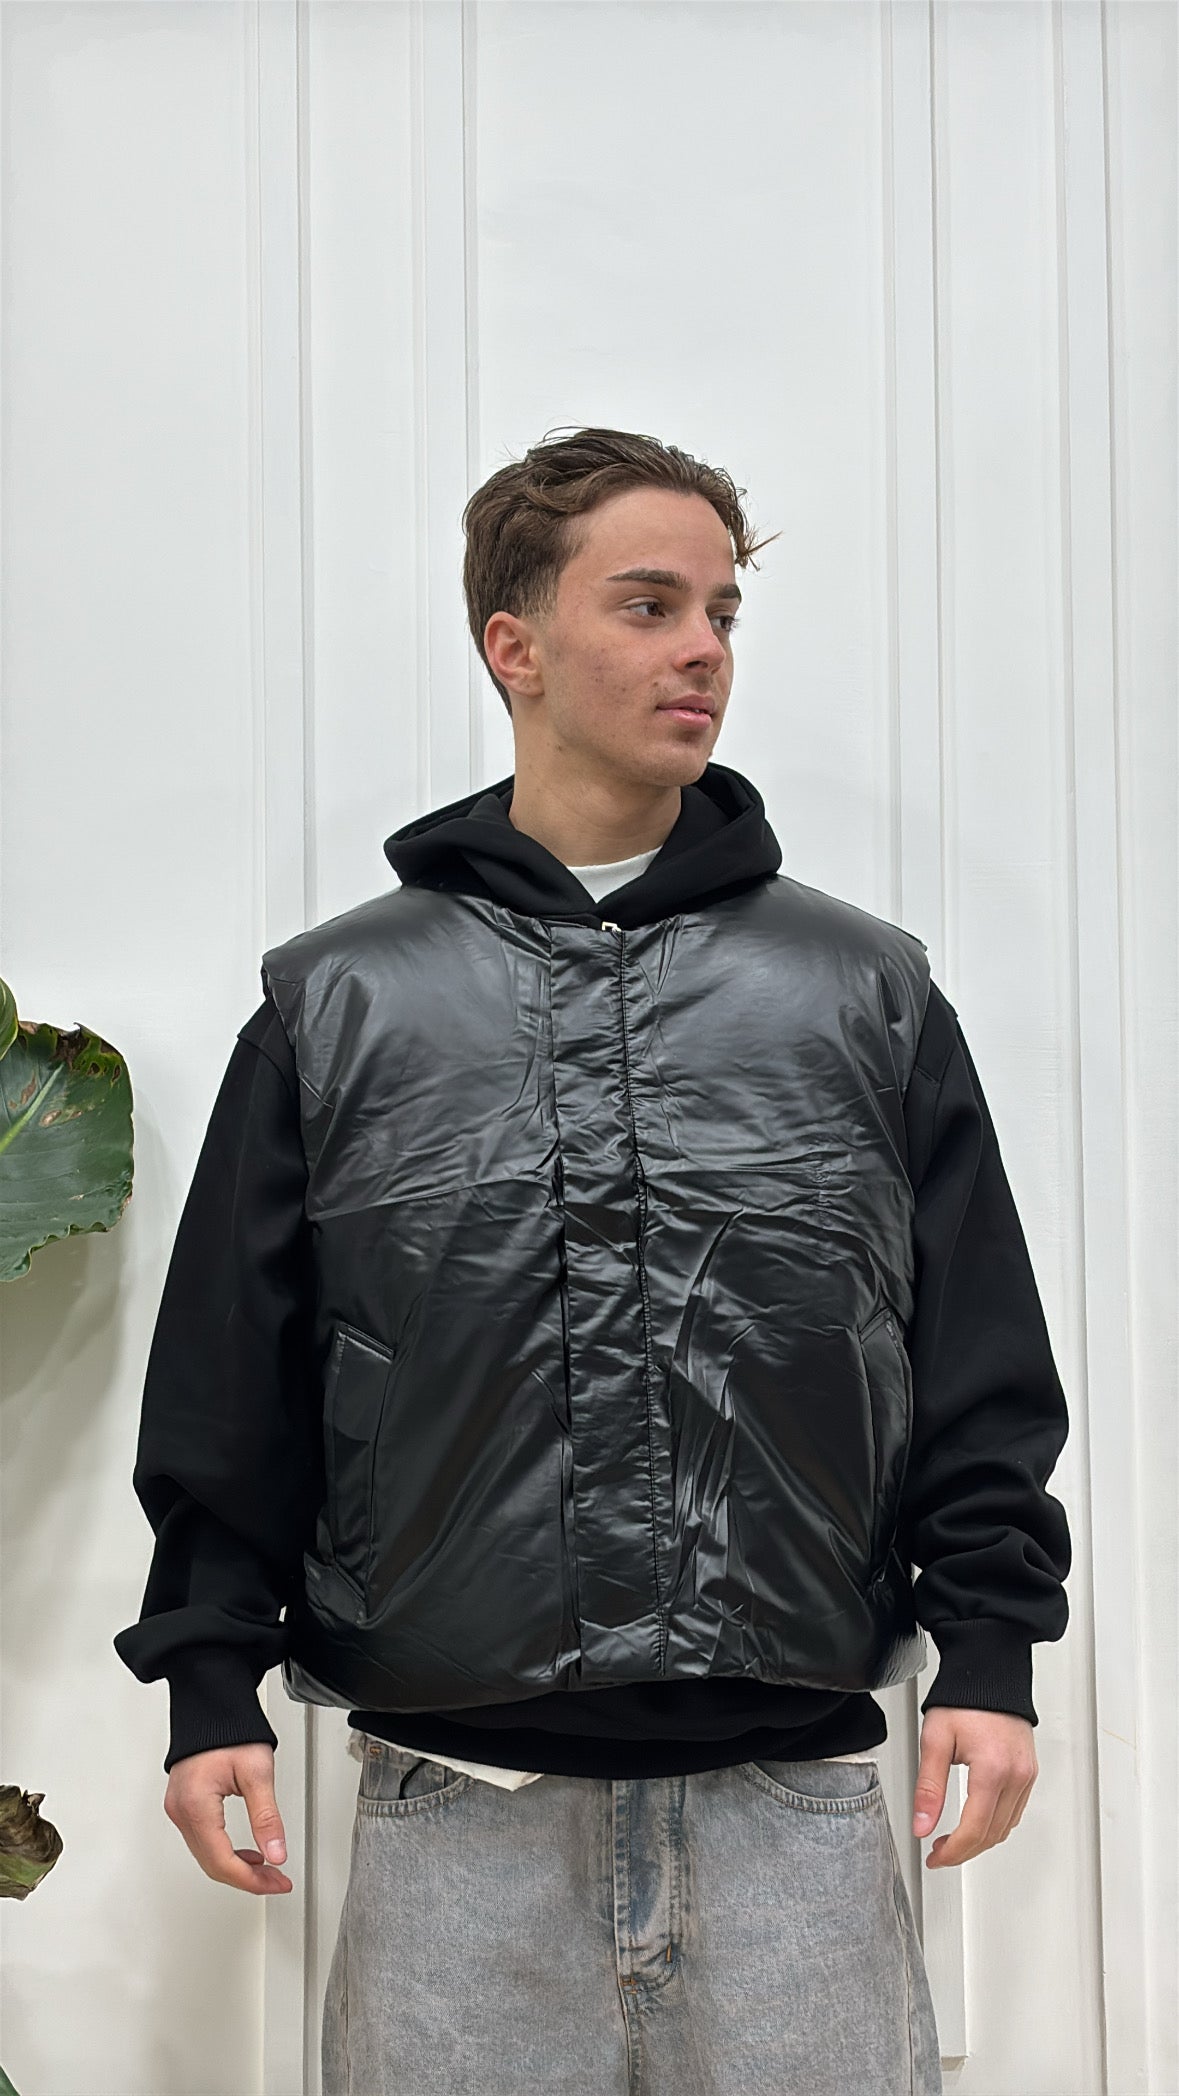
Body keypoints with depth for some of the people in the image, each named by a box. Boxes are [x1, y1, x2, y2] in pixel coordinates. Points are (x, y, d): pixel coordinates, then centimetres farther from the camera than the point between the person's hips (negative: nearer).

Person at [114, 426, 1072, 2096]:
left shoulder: (867, 989, 10)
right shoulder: (338, 1003, 7)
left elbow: (979, 1367, 9)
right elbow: (230, 1382, 8)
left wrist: (989, 1653, 1)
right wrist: (212, 1681, 2)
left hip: (794, 1797, 1)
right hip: (455, 1803, 0)